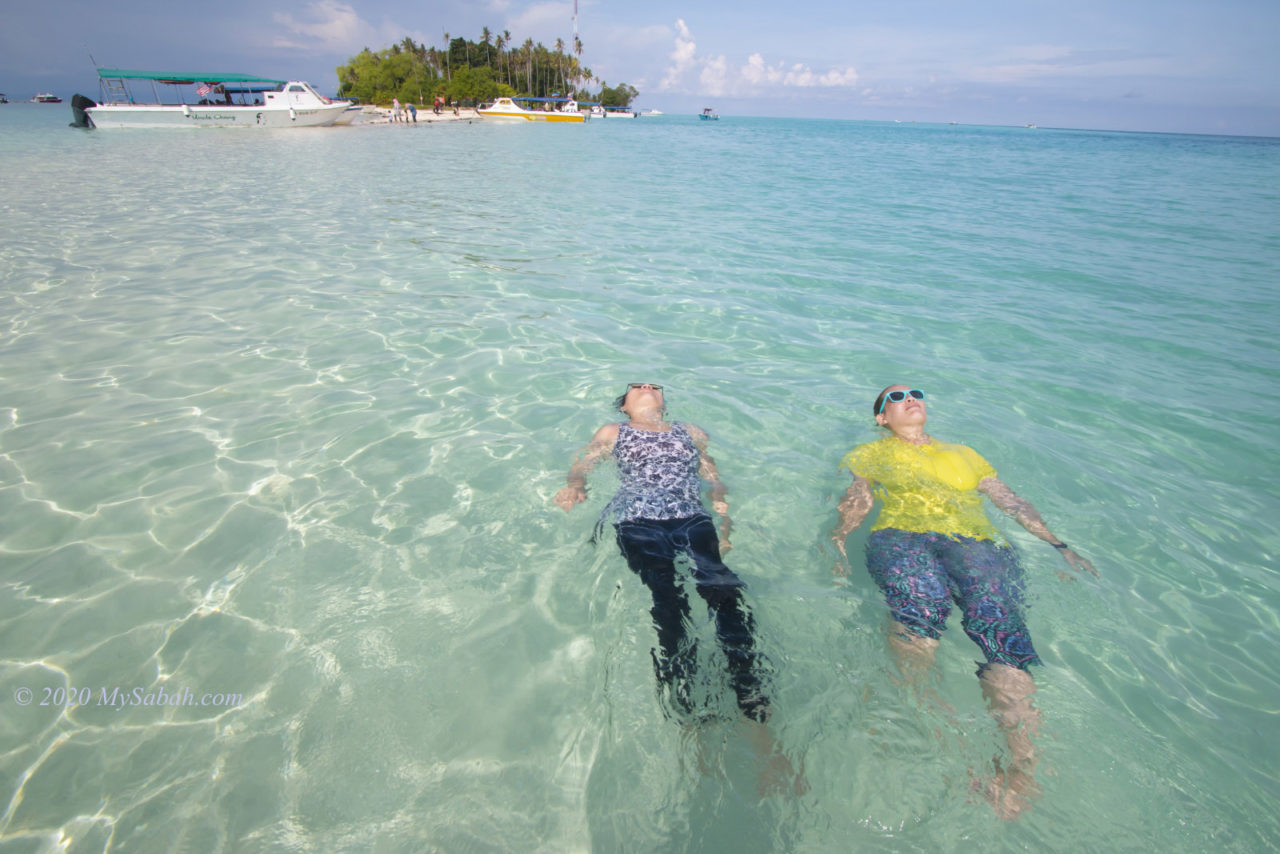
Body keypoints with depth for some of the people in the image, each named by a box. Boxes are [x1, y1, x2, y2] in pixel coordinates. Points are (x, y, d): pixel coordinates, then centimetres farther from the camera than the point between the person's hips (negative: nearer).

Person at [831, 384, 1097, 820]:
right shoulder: (871, 453, 29)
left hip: (977, 541, 2)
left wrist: (1058, 545, 19)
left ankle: (1022, 763, -41)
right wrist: (840, 538, -5)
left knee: (998, 621, -30)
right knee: (920, 605, -37)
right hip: (902, 535, -1)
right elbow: (857, 499, 14)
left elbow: (1011, 501, 32)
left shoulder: (965, 454, 36)